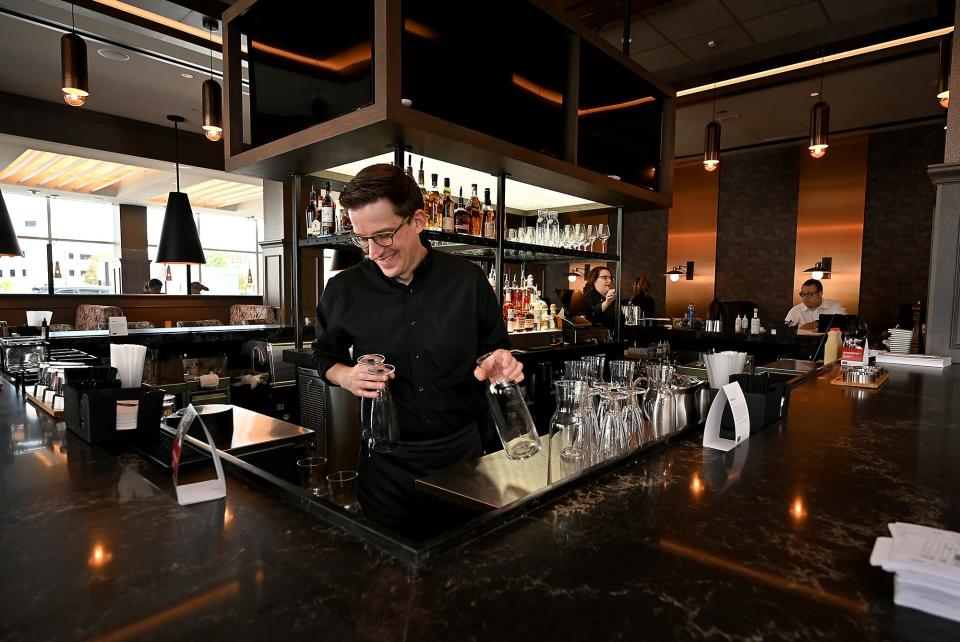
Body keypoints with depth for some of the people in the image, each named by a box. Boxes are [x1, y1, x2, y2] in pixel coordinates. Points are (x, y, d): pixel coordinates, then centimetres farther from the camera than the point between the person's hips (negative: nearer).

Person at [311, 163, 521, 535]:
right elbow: (325, 355, 10)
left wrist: (501, 363, -16)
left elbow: (495, 347, 7)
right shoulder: (344, 289, -5)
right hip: (387, 462, 0)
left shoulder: (468, 280, -6)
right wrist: (346, 377, -11)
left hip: (462, 451, 1)